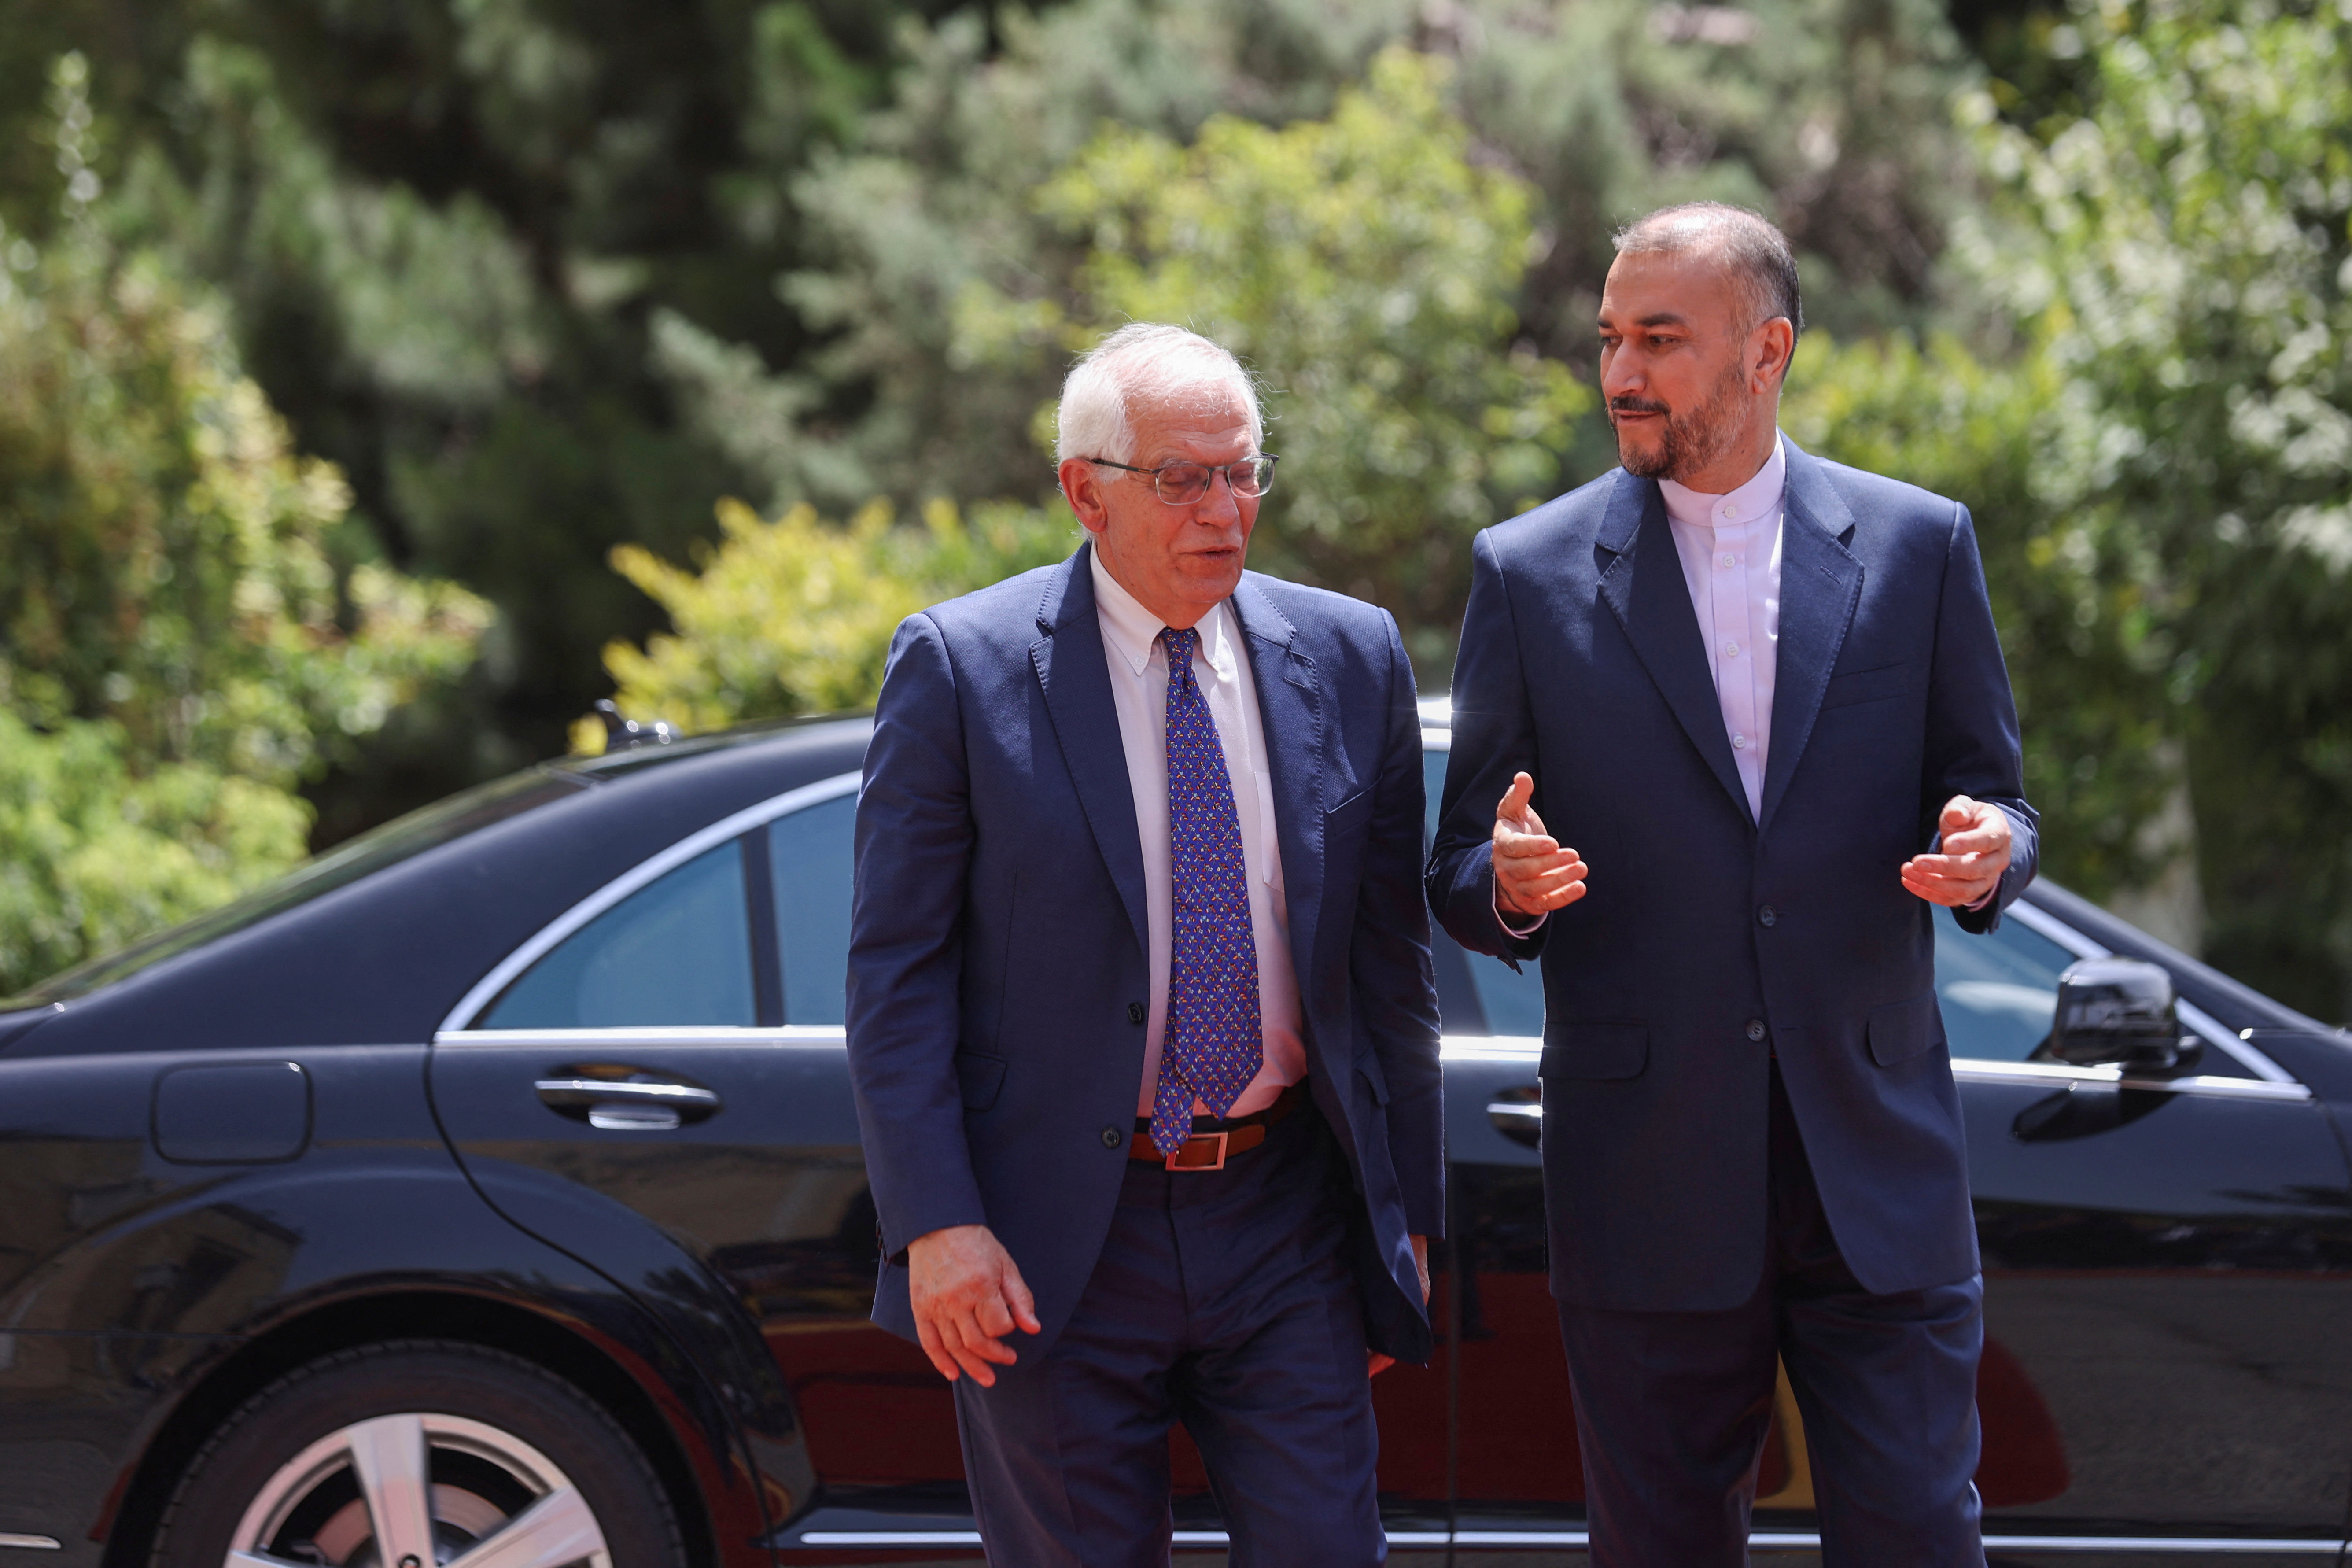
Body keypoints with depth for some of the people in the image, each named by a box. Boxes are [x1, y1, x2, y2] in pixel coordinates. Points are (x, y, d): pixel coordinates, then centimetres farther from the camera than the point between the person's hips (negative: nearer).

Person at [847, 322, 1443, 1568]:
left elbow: (1390, 956, 10)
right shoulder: (962, 668, -6)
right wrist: (935, 1223, -14)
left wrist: (1409, 1211, 9)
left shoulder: (1350, 660, 5)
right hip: (1052, 1244, -2)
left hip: (1285, 1224, 3)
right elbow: (895, 969, -6)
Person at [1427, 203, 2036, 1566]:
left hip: (1879, 1165, 0)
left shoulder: (1919, 545, 5)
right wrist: (1509, 883, -18)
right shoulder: (1531, 573, 3)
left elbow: (1991, 794, 10)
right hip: (1647, 1187, 0)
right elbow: (1460, 879, 6)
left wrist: (1988, 851, -14)